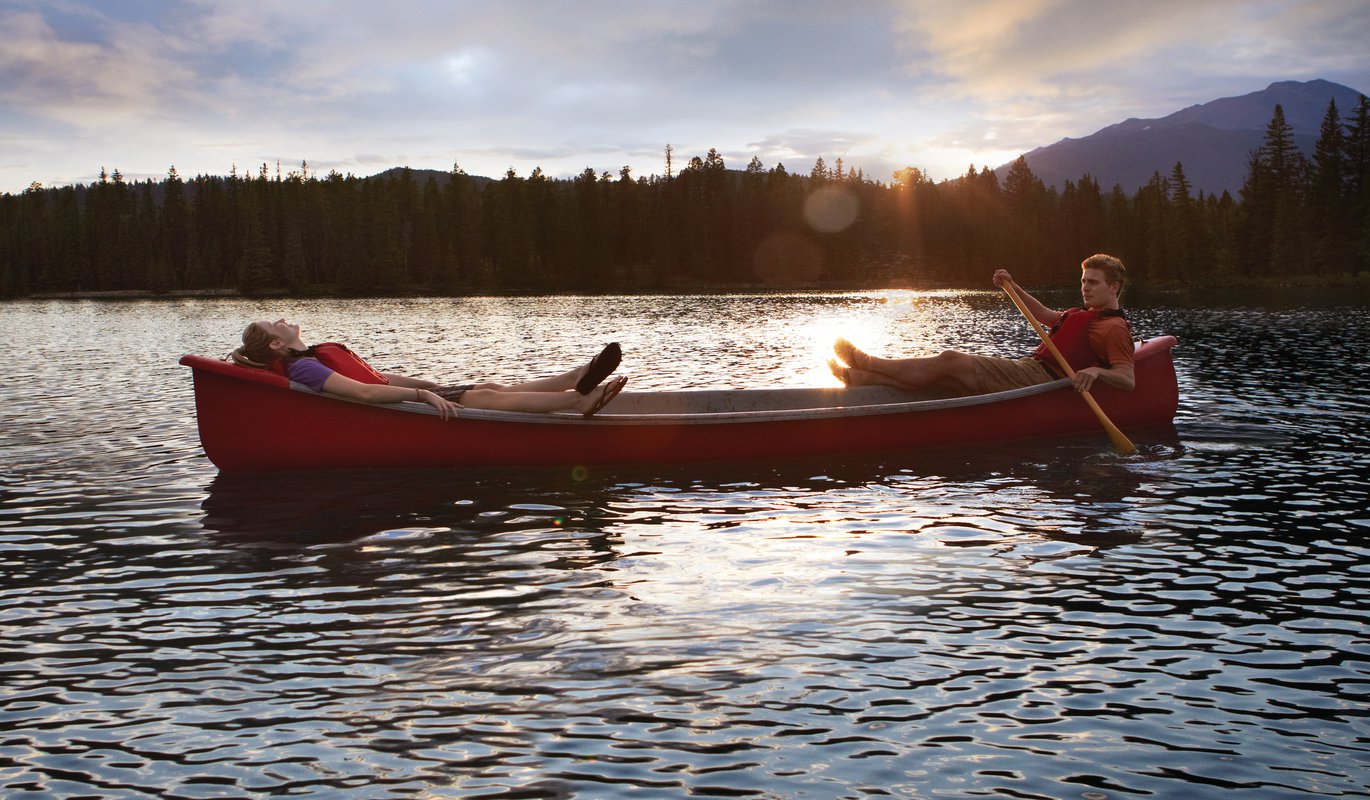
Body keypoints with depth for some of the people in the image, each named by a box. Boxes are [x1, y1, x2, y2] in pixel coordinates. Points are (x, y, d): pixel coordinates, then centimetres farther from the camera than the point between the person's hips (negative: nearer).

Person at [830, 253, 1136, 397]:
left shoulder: (1114, 328, -3)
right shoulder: (1083, 315, 26)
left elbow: (1129, 379, -15)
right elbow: (1043, 315, 43)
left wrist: (1096, 371, -35)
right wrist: (1012, 286, 33)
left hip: (1041, 378, -9)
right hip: (1030, 369, 9)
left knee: (949, 361, -16)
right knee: (942, 373, -4)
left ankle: (864, 362, -10)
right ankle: (856, 376, -9)